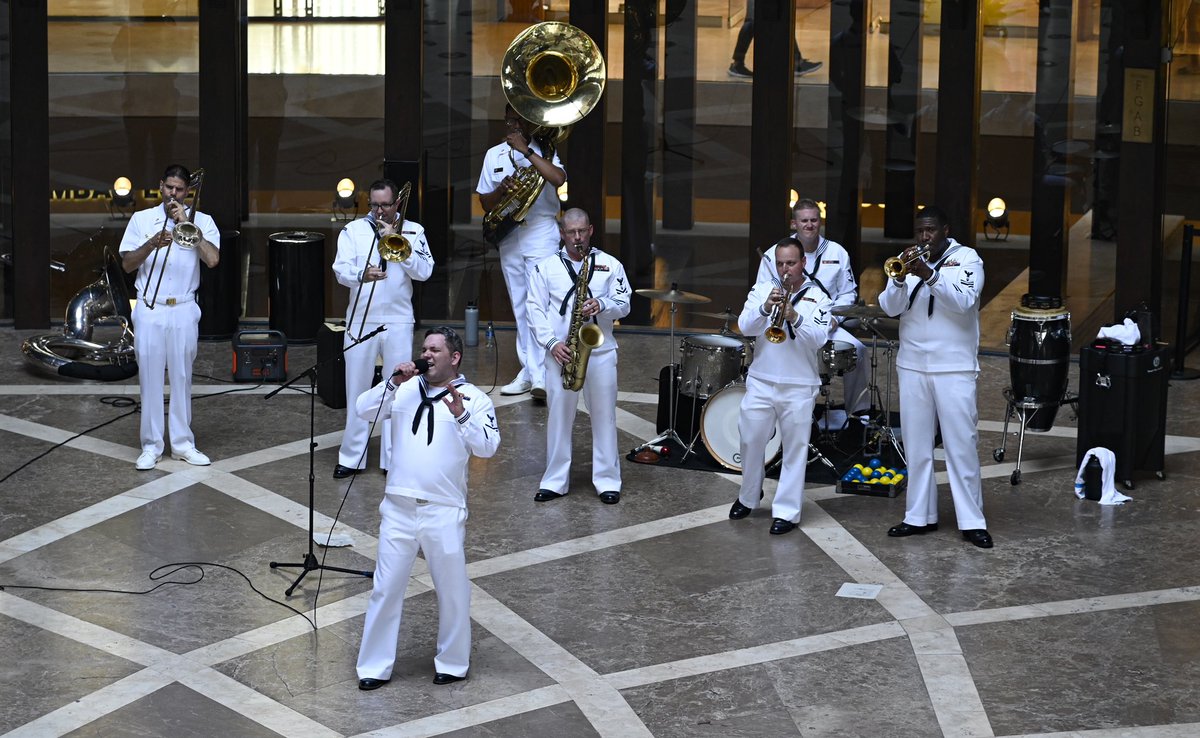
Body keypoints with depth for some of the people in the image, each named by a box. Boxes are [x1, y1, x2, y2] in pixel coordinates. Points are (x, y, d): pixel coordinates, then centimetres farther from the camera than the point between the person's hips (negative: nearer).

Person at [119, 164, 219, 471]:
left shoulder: (201, 221, 2)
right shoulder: (141, 219, 3)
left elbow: (212, 259, -13)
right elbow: (127, 264, -2)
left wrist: (187, 224, -14)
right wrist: (152, 244, -19)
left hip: (183, 310, 0)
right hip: (149, 309, 0)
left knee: (182, 377, 6)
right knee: (150, 377, 2)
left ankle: (182, 442, 14)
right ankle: (151, 445, 7)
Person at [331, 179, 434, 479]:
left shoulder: (413, 231, 6)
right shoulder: (353, 231, 5)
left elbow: (424, 271, -6)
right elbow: (341, 270, -6)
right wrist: (362, 274, -27)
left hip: (398, 321, 0)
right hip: (361, 320, 0)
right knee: (357, 389, 5)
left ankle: (394, 458, 7)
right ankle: (352, 457, 13)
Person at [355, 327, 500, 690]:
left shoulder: (473, 398, 0)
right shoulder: (407, 388, 9)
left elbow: (488, 448, -10)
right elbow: (363, 410, 3)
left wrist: (461, 415, -24)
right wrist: (393, 383, -9)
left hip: (444, 511, -3)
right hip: (398, 508, 3)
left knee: (452, 590, 7)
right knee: (386, 589, 6)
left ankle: (453, 663, 22)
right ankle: (375, 667, 13)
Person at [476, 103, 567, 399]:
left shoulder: (544, 151, -1)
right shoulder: (494, 155, 10)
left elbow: (558, 178, -23)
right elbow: (485, 204, 11)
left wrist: (526, 151, -20)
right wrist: (502, 189, -11)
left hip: (541, 235, -5)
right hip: (509, 238, 5)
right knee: (520, 308, 8)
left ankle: (540, 376, -20)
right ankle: (528, 372, 13)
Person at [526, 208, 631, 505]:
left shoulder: (610, 265, 7)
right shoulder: (545, 267, 6)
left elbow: (624, 304, 4)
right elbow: (536, 310, 1)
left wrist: (601, 305, -17)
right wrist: (551, 343, -11)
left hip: (600, 350, 0)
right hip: (560, 352, 0)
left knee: (604, 414, 3)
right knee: (558, 415, 4)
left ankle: (608, 480, 9)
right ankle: (555, 481, 11)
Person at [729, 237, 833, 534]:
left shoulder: (817, 297, 0)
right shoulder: (762, 289, 5)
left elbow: (819, 339, -11)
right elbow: (745, 327, -6)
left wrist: (794, 317, -26)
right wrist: (766, 307, -23)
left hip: (799, 387, -2)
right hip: (760, 383, 2)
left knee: (795, 449, 0)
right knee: (751, 442, 10)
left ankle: (787, 511, 4)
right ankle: (749, 496, 32)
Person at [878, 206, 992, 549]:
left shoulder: (967, 258, -1)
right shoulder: (908, 261, 8)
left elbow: (964, 302, -16)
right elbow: (890, 307, -1)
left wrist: (929, 275, -26)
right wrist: (900, 278, -19)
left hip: (955, 368, -4)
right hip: (912, 365, 4)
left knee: (962, 445, -3)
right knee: (917, 445, 8)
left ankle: (972, 521, 0)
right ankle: (919, 516, 15)